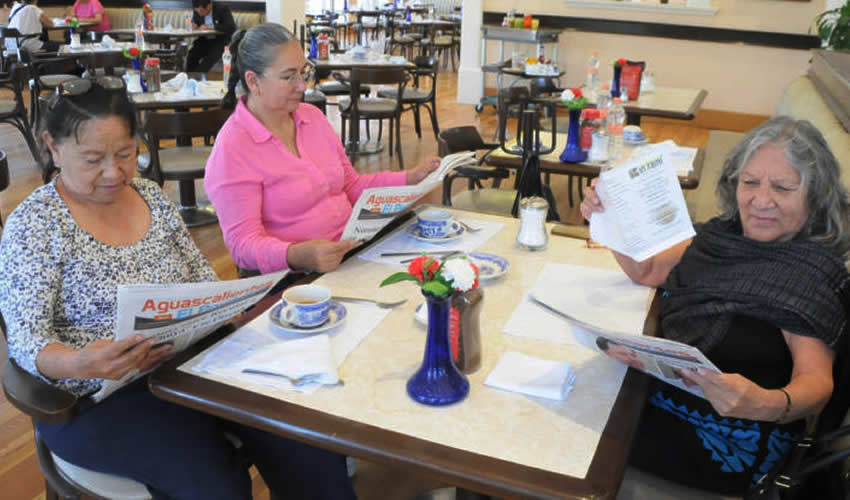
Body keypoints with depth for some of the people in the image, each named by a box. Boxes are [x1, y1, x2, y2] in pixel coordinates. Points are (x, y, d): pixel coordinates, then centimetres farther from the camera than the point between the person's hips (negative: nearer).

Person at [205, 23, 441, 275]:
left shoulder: (312, 116, 10)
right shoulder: (232, 150, -12)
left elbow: (352, 186, 19)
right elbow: (244, 244, -16)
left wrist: (411, 178, 6)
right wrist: (298, 255, -36)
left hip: (353, 252, 8)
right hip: (294, 275, -7)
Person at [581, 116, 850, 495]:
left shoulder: (815, 272, -17)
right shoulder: (728, 232, 2)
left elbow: (816, 380, -23)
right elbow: (648, 271, 11)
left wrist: (769, 405, -46)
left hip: (726, 442, -6)